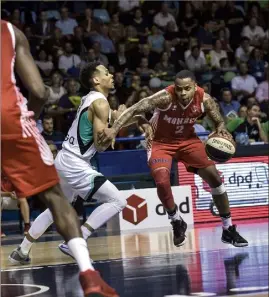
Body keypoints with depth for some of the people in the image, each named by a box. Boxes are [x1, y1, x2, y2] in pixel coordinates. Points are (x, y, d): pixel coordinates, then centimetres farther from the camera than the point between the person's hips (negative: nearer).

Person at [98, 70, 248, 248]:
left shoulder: (204, 99, -20)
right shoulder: (165, 97, -32)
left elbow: (219, 122, -4)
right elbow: (134, 110, -34)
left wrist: (222, 131, -28)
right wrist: (114, 130, -47)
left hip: (188, 140, 3)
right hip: (161, 142, -3)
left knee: (214, 176, -2)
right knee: (162, 182, -24)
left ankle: (228, 229, 13)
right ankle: (177, 223, 5)